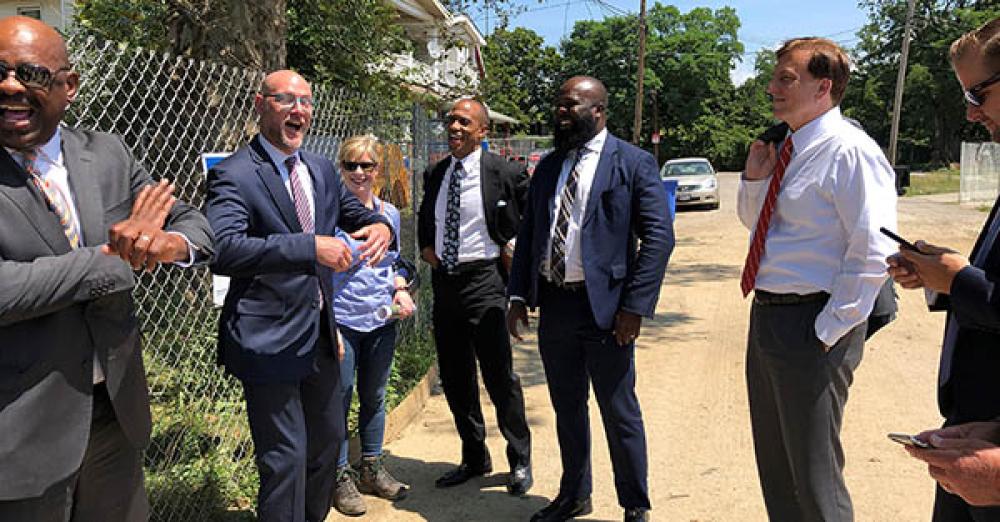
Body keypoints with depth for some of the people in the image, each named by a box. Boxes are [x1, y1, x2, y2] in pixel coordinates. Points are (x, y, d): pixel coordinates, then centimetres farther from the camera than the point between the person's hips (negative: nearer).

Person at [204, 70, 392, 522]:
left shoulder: (322, 170, 9)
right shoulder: (233, 174, -14)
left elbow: (355, 213, 20)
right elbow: (224, 250, -28)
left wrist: (379, 225, -5)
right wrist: (311, 246, -33)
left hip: (321, 334, 8)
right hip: (269, 343, -8)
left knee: (329, 442, 22)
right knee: (286, 461, 1)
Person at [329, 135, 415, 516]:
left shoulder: (389, 213, 8)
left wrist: (401, 289, -1)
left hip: (382, 321, 5)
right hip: (342, 321, -5)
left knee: (375, 397, 15)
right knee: (340, 400, 3)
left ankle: (372, 469, 31)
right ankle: (340, 476, 20)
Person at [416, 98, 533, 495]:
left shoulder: (505, 173, -8)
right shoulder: (435, 175, 10)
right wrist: (425, 246, 11)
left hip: (483, 281, -6)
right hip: (443, 281, 6)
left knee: (499, 375, 0)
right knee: (454, 377, 13)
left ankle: (520, 461, 20)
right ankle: (474, 458, 30)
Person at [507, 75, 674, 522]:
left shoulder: (634, 163, -5)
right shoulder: (548, 168, 12)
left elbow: (659, 237, -10)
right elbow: (528, 233, 14)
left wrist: (635, 306, -16)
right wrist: (519, 296, 6)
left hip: (605, 307, -5)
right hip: (552, 305, 5)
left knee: (619, 413, 6)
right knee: (567, 408, 18)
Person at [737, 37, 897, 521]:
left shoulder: (850, 152, -16)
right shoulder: (786, 149, 11)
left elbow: (873, 253, -21)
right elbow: (754, 222, 23)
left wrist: (827, 332, -19)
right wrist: (754, 179, 4)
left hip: (811, 327, -9)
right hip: (766, 316, 9)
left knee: (814, 477, 5)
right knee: (774, 464, 22)